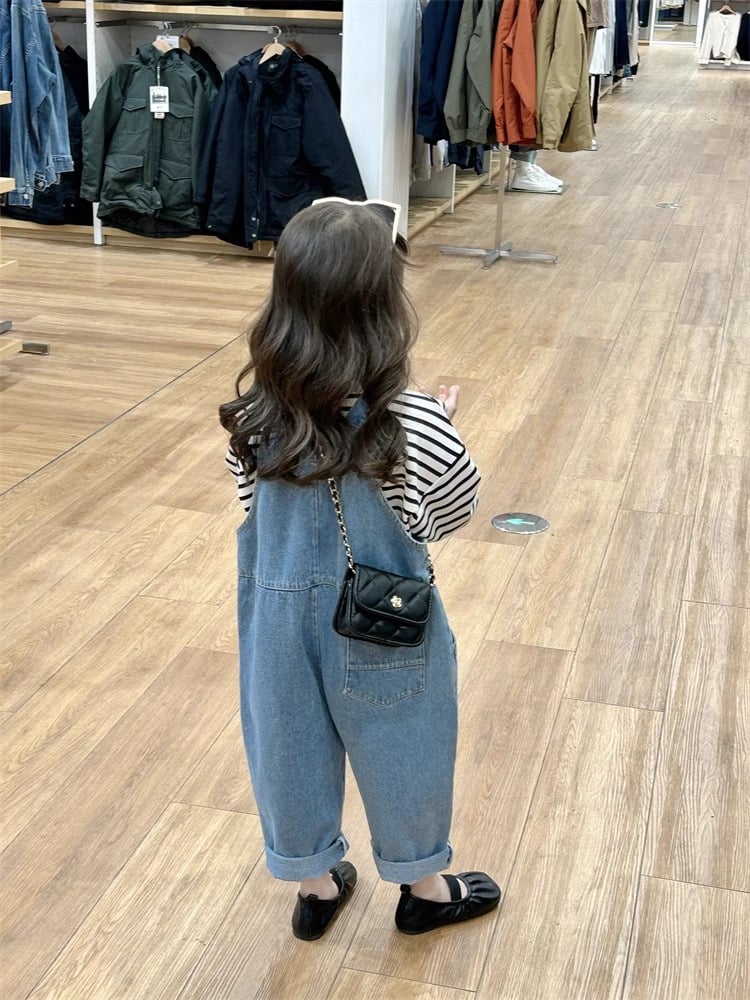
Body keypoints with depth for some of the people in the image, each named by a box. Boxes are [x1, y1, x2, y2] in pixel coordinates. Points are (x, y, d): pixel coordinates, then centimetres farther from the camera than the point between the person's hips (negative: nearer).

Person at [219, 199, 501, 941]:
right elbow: (450, 515, -11)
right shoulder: (413, 426, -27)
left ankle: (314, 886, 46)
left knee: (291, 748, 24)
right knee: (399, 754, 21)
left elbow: (253, 502, 0)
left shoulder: (254, 411, -17)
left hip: (282, 613, 3)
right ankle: (423, 888, 45)